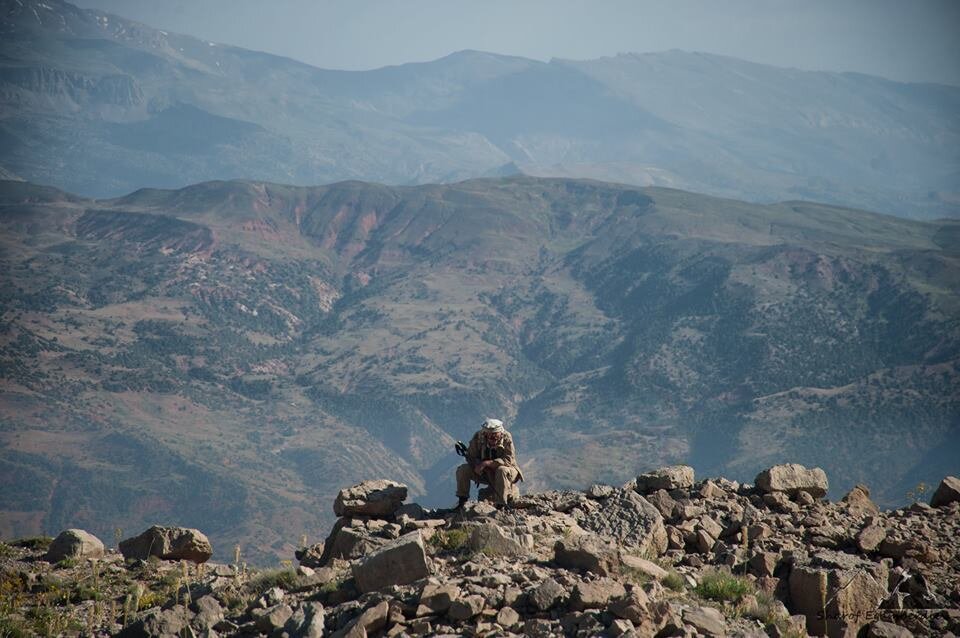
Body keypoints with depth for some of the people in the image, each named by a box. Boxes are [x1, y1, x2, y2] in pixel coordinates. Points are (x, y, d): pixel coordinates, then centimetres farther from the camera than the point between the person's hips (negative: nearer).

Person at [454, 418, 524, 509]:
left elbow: (508, 460, -30)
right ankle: (462, 502, -1)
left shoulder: (506, 438, -22)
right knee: (462, 470, -14)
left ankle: (501, 505, -33)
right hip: (486, 471, 4)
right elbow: (470, 456, -9)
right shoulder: (478, 437, -15)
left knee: (501, 470, -38)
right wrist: (479, 465, -30)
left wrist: (487, 463, -40)